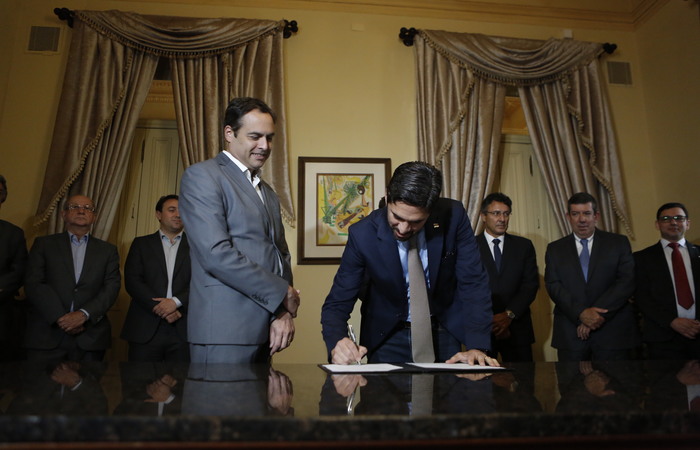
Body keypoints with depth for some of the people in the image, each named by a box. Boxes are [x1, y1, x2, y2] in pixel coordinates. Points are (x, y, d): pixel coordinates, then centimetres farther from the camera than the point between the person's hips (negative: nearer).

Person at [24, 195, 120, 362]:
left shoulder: (107, 250, 12)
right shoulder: (44, 244, 9)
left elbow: (112, 287, 1)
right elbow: (33, 284, -1)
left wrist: (84, 314, -13)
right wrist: (60, 317, -12)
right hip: (47, 336, 0)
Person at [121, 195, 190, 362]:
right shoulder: (141, 244, 13)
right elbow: (132, 280, 2)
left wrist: (176, 302, -13)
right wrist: (159, 307, -9)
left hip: (183, 329, 0)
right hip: (146, 329, 1)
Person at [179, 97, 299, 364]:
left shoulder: (268, 192, 19)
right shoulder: (202, 176, -6)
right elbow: (216, 254, -17)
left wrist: (284, 313, -1)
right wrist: (283, 293, -12)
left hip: (265, 331, 7)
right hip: (225, 332, -7)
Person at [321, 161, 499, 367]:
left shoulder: (454, 216, -20)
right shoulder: (362, 234, -23)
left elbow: (473, 282, -15)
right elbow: (336, 304, -19)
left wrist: (476, 346, -24)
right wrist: (338, 345, -39)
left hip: (444, 333, 0)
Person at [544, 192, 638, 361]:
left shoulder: (619, 243, 6)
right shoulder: (555, 249, 8)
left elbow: (627, 282, -4)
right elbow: (553, 285, -1)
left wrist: (597, 314, -14)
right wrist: (581, 313, -16)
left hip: (613, 331, 0)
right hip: (570, 334, 1)